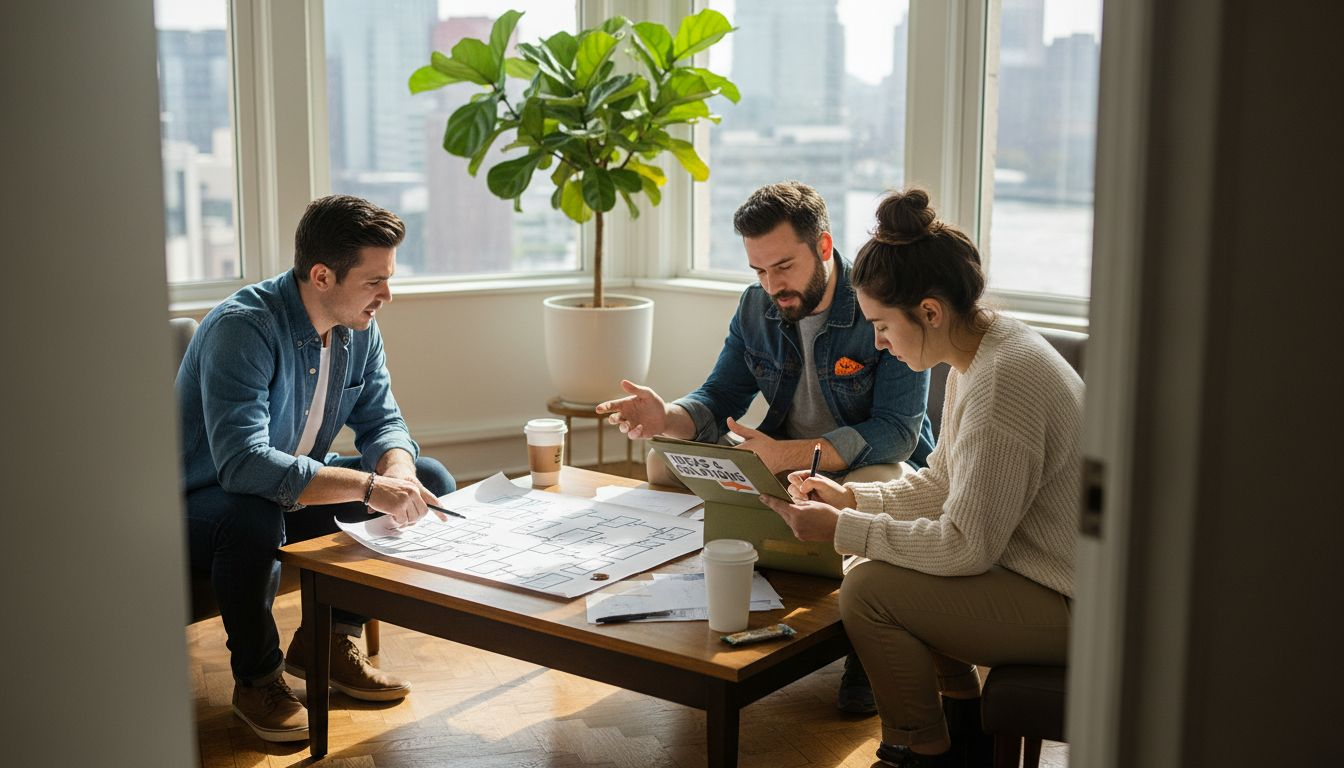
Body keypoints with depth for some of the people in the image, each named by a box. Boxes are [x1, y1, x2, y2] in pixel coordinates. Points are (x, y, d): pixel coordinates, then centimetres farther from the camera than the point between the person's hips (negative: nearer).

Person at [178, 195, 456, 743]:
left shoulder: (358, 330, -5)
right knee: (254, 520, -41)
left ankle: (329, 638, 5)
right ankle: (256, 677, -12)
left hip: (298, 490, 7)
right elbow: (243, 463, -41)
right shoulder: (242, 327, -30)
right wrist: (368, 486, -44)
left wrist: (397, 470, -25)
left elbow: (381, 422, 0)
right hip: (204, 501, -7)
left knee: (432, 483, -5)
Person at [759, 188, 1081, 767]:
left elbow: (967, 545, -25)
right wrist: (850, 498, 4)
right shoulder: (978, 355, 6)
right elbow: (940, 484, 14)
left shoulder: (1003, 383, -27)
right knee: (888, 563, 15)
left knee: (869, 589, -16)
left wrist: (843, 530, -18)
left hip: (1072, 609, -10)